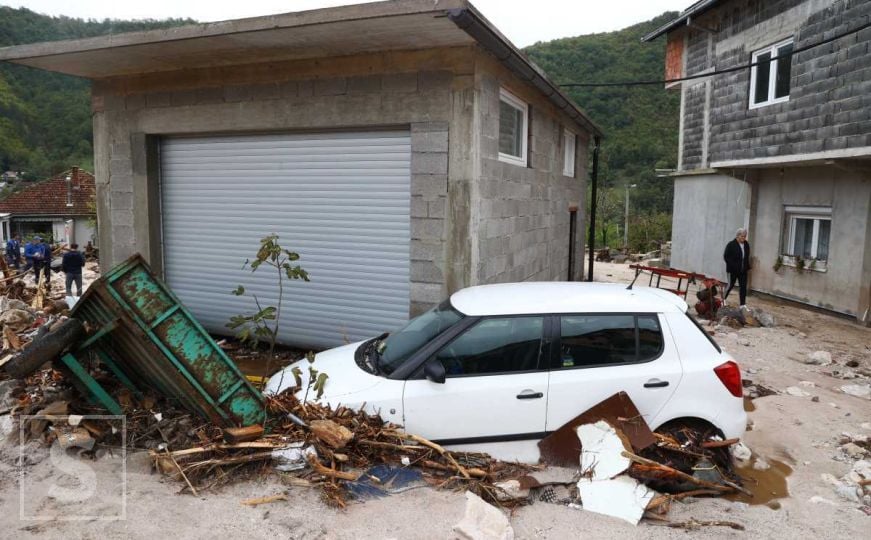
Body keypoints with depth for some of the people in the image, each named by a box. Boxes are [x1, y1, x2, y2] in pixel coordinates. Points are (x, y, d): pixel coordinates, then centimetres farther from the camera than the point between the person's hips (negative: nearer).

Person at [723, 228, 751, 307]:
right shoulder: (731, 245, -10)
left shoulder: (747, 245, 6)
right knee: (731, 285, 6)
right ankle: (723, 299, 30)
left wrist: (747, 267, 6)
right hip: (733, 270, -5)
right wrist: (733, 266, -17)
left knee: (743, 287, 2)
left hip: (743, 270, 5)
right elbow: (726, 257, -10)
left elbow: (747, 257, 15)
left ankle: (743, 304, 6)